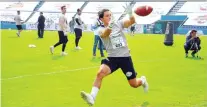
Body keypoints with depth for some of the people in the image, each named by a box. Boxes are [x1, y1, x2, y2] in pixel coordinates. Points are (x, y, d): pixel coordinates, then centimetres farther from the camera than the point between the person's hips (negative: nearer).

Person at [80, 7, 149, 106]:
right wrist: (109, 26, -54)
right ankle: (92, 97, -32)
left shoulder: (118, 24, 1)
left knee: (134, 84, 10)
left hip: (125, 57, 1)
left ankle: (142, 80, 45)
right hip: (112, 58, -1)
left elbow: (132, 21, -15)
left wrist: (130, 14, -38)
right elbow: (105, 34, -30)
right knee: (100, 73, -31)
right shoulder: (101, 30, -5)